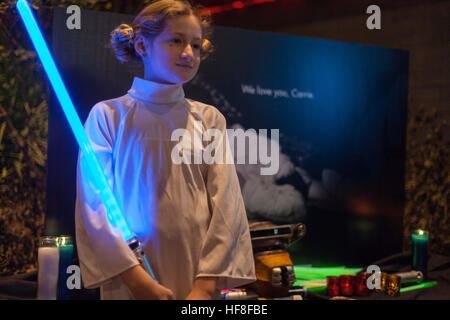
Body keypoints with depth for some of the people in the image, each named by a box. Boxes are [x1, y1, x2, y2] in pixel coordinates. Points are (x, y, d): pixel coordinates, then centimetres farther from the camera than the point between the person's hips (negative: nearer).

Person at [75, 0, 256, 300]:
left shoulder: (209, 118, 6)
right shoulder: (108, 115, -1)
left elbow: (226, 206, -2)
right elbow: (95, 207, -6)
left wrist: (206, 284, -13)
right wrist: (137, 279, -17)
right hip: (130, 284, -2)